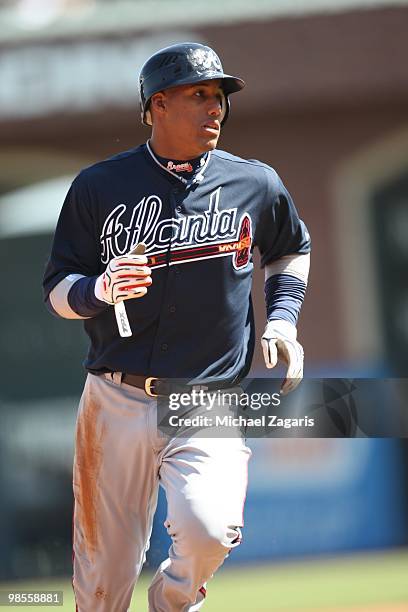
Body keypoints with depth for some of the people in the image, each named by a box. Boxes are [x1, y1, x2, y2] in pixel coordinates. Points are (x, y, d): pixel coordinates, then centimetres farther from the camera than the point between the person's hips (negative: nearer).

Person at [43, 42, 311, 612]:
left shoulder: (256, 185, 5)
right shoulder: (99, 186, 2)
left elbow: (291, 251, 25)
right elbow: (57, 291, 4)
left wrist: (282, 319, 8)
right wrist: (101, 289, -18)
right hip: (116, 404, 0)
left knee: (208, 530, -25)